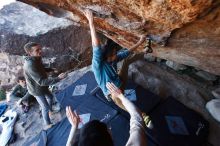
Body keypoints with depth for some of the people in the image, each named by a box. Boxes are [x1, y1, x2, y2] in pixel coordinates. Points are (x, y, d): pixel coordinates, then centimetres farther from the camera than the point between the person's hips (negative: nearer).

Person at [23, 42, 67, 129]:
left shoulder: (36, 59, -8)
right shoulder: (30, 65, -38)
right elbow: (41, 81, -40)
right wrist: (58, 78, -42)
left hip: (41, 86, 9)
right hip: (37, 89, -9)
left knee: (50, 97, 29)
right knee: (45, 107, 5)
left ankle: (50, 110, 57)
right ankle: (48, 124, 26)